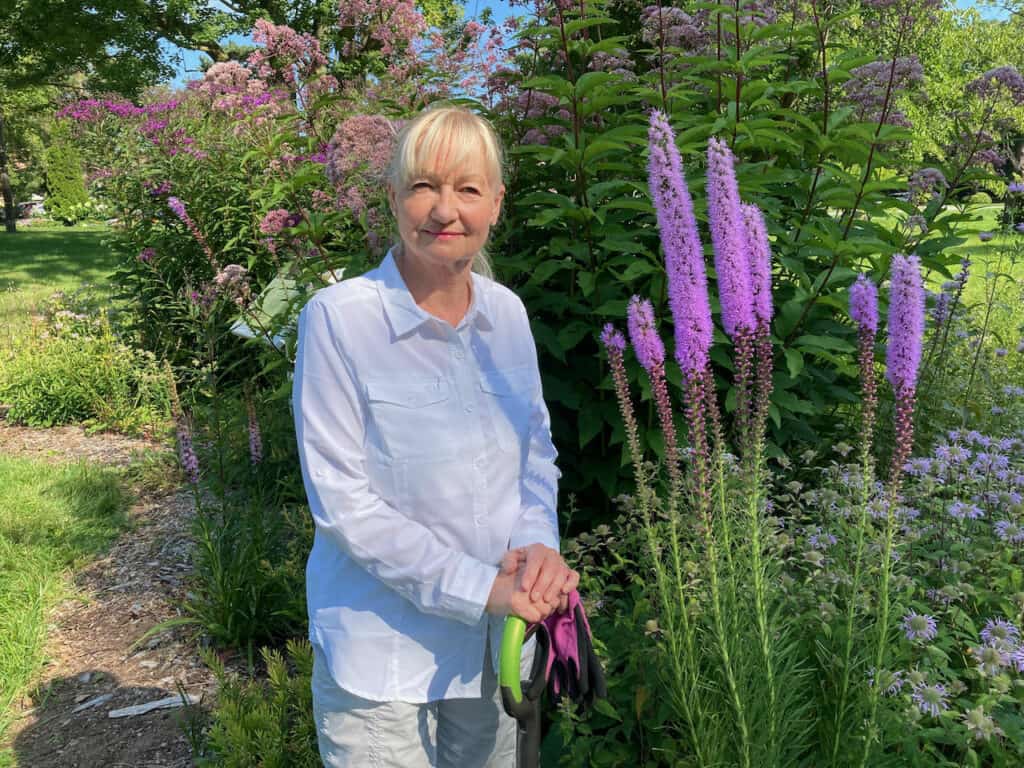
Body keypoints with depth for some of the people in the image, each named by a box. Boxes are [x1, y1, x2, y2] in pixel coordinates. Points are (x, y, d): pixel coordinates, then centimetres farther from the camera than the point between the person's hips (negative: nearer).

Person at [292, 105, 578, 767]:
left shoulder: (506, 313, -2)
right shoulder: (339, 318, -17)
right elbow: (341, 500, -18)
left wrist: (539, 543, -11)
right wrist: (477, 587, -21)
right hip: (383, 652, -4)